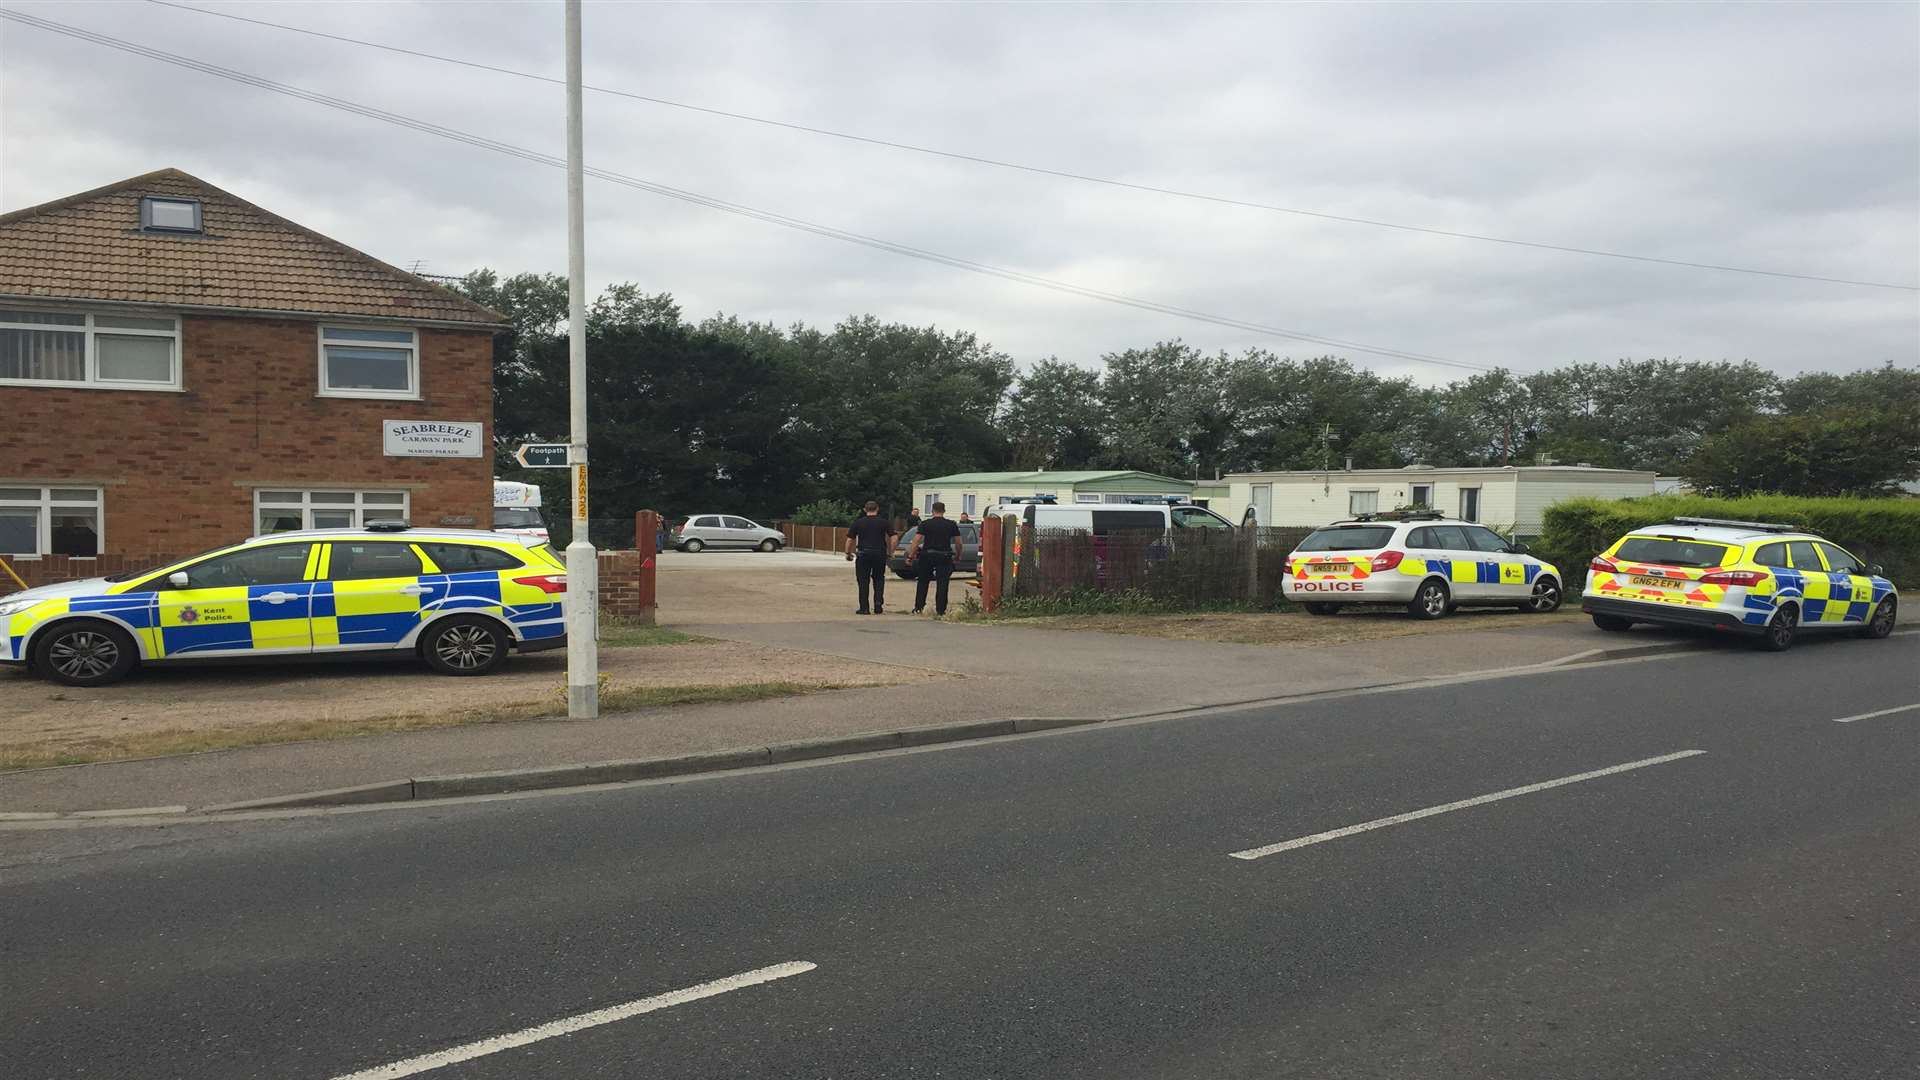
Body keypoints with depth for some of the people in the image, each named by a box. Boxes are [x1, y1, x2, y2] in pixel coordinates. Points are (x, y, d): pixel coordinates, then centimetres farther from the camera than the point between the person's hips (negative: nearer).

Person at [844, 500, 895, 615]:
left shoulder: (858, 522, 6)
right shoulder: (883, 522, 6)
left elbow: (850, 539, 4)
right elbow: (893, 538, 0)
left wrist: (848, 553, 15)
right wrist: (891, 552, 8)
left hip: (863, 554, -1)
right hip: (880, 553, 1)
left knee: (863, 581, 4)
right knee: (878, 580, 15)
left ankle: (864, 608, 2)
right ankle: (878, 604, 3)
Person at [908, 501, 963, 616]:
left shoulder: (925, 524, 0)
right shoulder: (952, 524, 4)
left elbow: (916, 541, -6)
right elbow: (958, 543, 5)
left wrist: (910, 556, -4)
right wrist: (958, 556, 19)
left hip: (927, 556, 0)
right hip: (944, 557, 0)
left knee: (922, 582, 13)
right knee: (942, 583, 2)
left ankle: (918, 608, 12)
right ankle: (940, 610, -2)